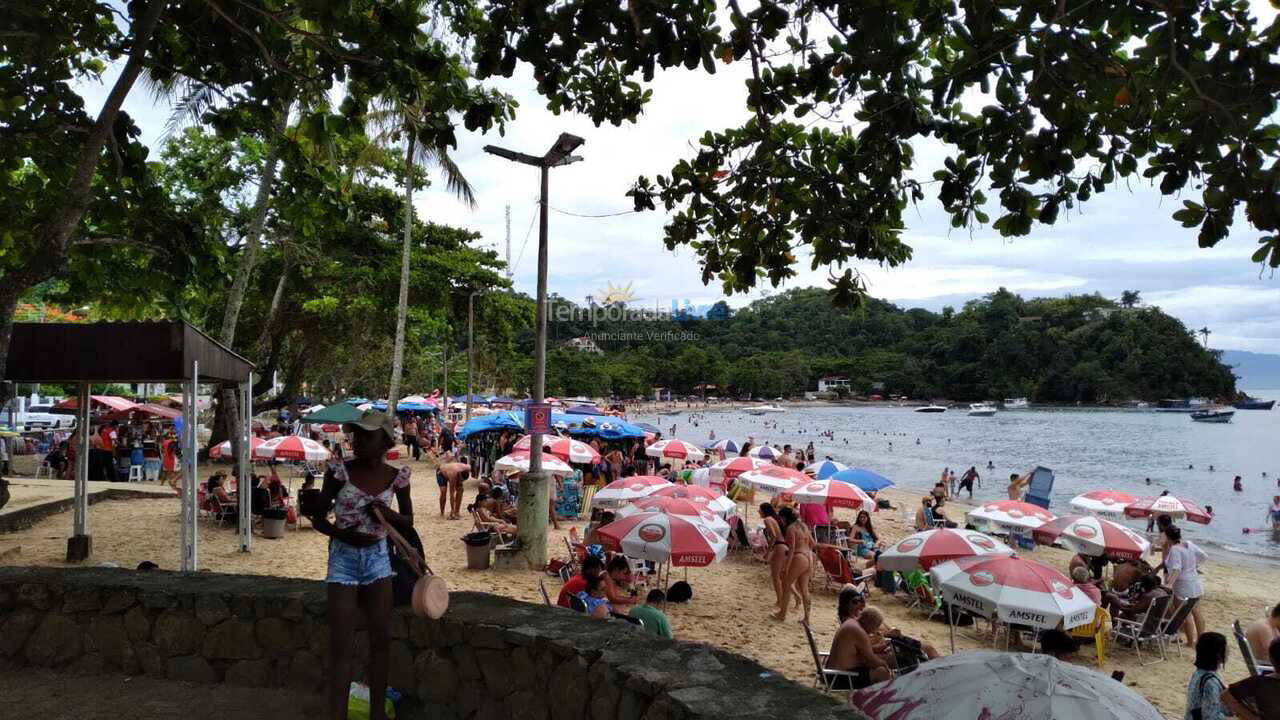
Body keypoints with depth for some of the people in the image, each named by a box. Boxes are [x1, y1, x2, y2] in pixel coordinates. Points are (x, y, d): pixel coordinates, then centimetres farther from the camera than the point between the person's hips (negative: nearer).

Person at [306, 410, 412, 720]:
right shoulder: (340, 472, -11)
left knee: (382, 638, 6)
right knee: (342, 645, -5)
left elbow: (408, 523, 6)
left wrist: (388, 514, -15)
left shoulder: (397, 477, -4)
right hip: (343, 558, -3)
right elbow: (318, 518, -5)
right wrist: (344, 535, -22)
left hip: (378, 557, 3)